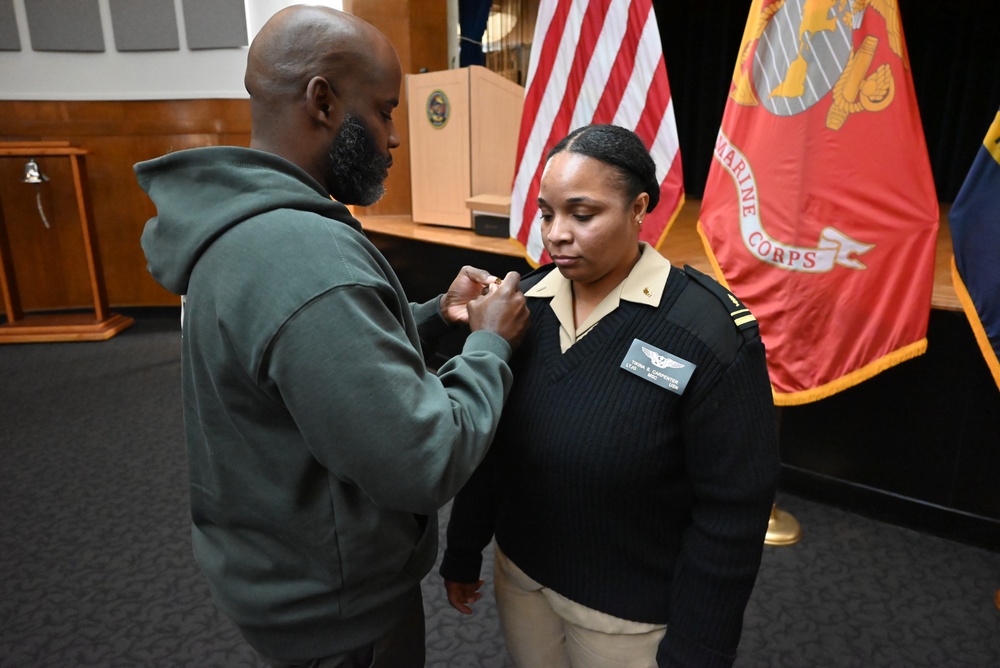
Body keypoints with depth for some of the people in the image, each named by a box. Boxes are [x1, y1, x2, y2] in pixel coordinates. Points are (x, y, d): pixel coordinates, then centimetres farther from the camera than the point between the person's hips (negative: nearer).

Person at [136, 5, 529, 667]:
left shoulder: (243, 225, 0)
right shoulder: (304, 256, -34)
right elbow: (426, 465, -33)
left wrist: (435, 314, -1)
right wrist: (491, 343, -17)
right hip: (338, 610, -9)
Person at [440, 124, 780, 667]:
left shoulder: (708, 332, -21)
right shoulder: (526, 303, -6)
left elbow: (731, 512, -17)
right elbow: (489, 443, 2)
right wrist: (463, 552, 9)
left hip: (630, 612, -4)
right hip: (519, 576, 5)